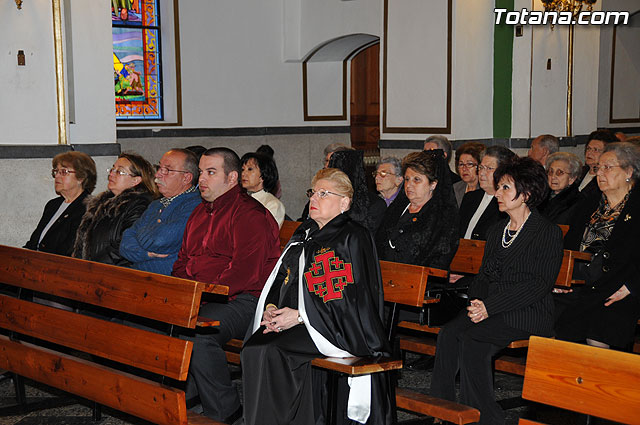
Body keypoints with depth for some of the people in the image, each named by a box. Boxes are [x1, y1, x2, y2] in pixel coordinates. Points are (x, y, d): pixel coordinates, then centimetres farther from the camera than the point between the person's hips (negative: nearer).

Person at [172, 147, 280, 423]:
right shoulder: (200, 212, 20)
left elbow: (245, 271, -19)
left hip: (244, 300, -8)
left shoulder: (250, 214, -9)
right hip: (199, 297, 9)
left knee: (196, 331, -33)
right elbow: (183, 261, 25)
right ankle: (182, 395, 0)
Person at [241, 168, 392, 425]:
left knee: (268, 352, -29)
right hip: (290, 322, 7)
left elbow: (352, 300, -12)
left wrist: (300, 316, -16)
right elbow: (280, 279, 22)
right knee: (253, 348, -22)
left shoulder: (353, 238, -4)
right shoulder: (305, 234, 20)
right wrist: (271, 308, 0)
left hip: (338, 328, -7)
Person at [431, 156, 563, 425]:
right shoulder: (497, 231, 20)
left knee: (470, 336, -30)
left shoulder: (548, 233, -2)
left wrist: (490, 306, -18)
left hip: (529, 313, -6)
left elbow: (540, 284, -12)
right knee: (448, 334, -24)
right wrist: (477, 302, -6)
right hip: (491, 310, 6)